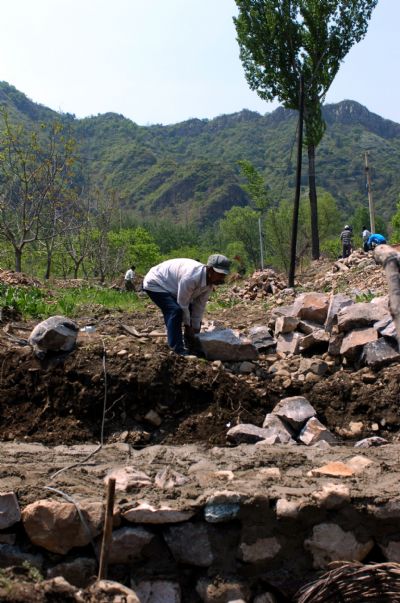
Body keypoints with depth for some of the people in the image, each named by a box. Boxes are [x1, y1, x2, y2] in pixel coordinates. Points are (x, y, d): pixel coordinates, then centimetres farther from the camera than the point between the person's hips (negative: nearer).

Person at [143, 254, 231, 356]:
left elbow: (199, 306, -3)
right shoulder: (190, 277, -39)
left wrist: (195, 328, -3)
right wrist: (187, 326, -17)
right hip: (155, 284, -9)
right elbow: (182, 304, -29)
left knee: (192, 310, 8)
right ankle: (177, 349, -17)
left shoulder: (209, 283, -12)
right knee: (175, 310, -27)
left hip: (171, 287, 9)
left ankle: (191, 344, 21)